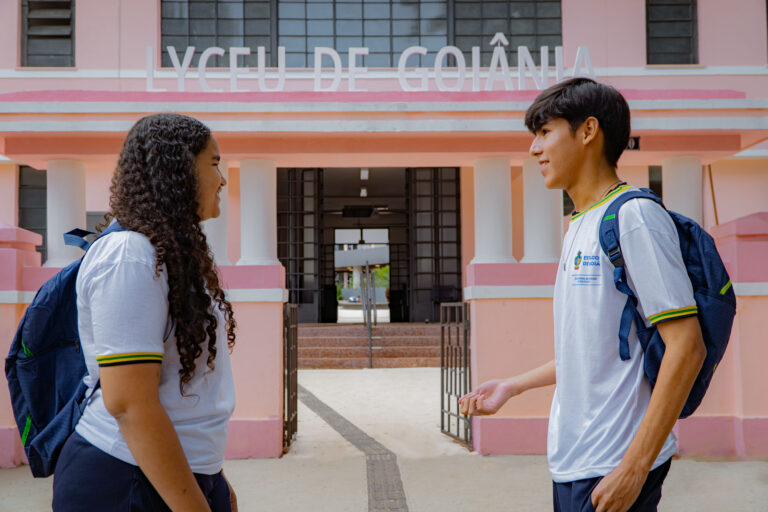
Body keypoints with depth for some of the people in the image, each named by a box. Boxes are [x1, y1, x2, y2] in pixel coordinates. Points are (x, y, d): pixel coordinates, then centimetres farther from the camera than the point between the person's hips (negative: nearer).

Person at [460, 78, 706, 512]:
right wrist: (512, 387, 21)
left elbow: (687, 347, -19)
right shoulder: (580, 228, 13)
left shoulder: (634, 216, -14)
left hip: (613, 468, -8)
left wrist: (634, 467, -20)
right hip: (572, 461, 8)